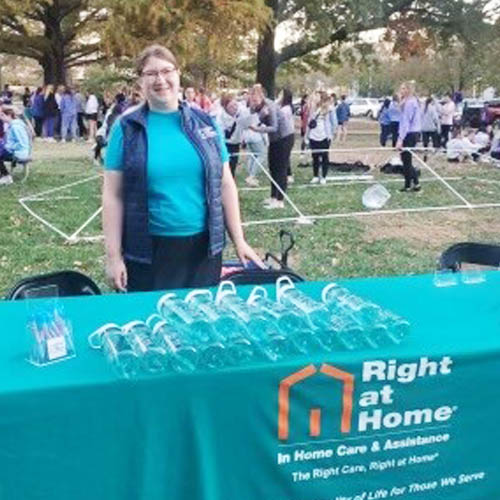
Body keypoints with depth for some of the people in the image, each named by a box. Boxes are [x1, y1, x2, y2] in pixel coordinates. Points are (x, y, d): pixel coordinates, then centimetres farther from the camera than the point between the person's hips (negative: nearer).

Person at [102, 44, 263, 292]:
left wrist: (239, 241, 6)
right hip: (147, 252, -2)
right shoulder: (127, 128, -2)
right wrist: (113, 255, -6)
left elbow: (225, 184, 9)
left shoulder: (204, 123, 5)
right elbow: (113, 196, -2)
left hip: (203, 247, 2)